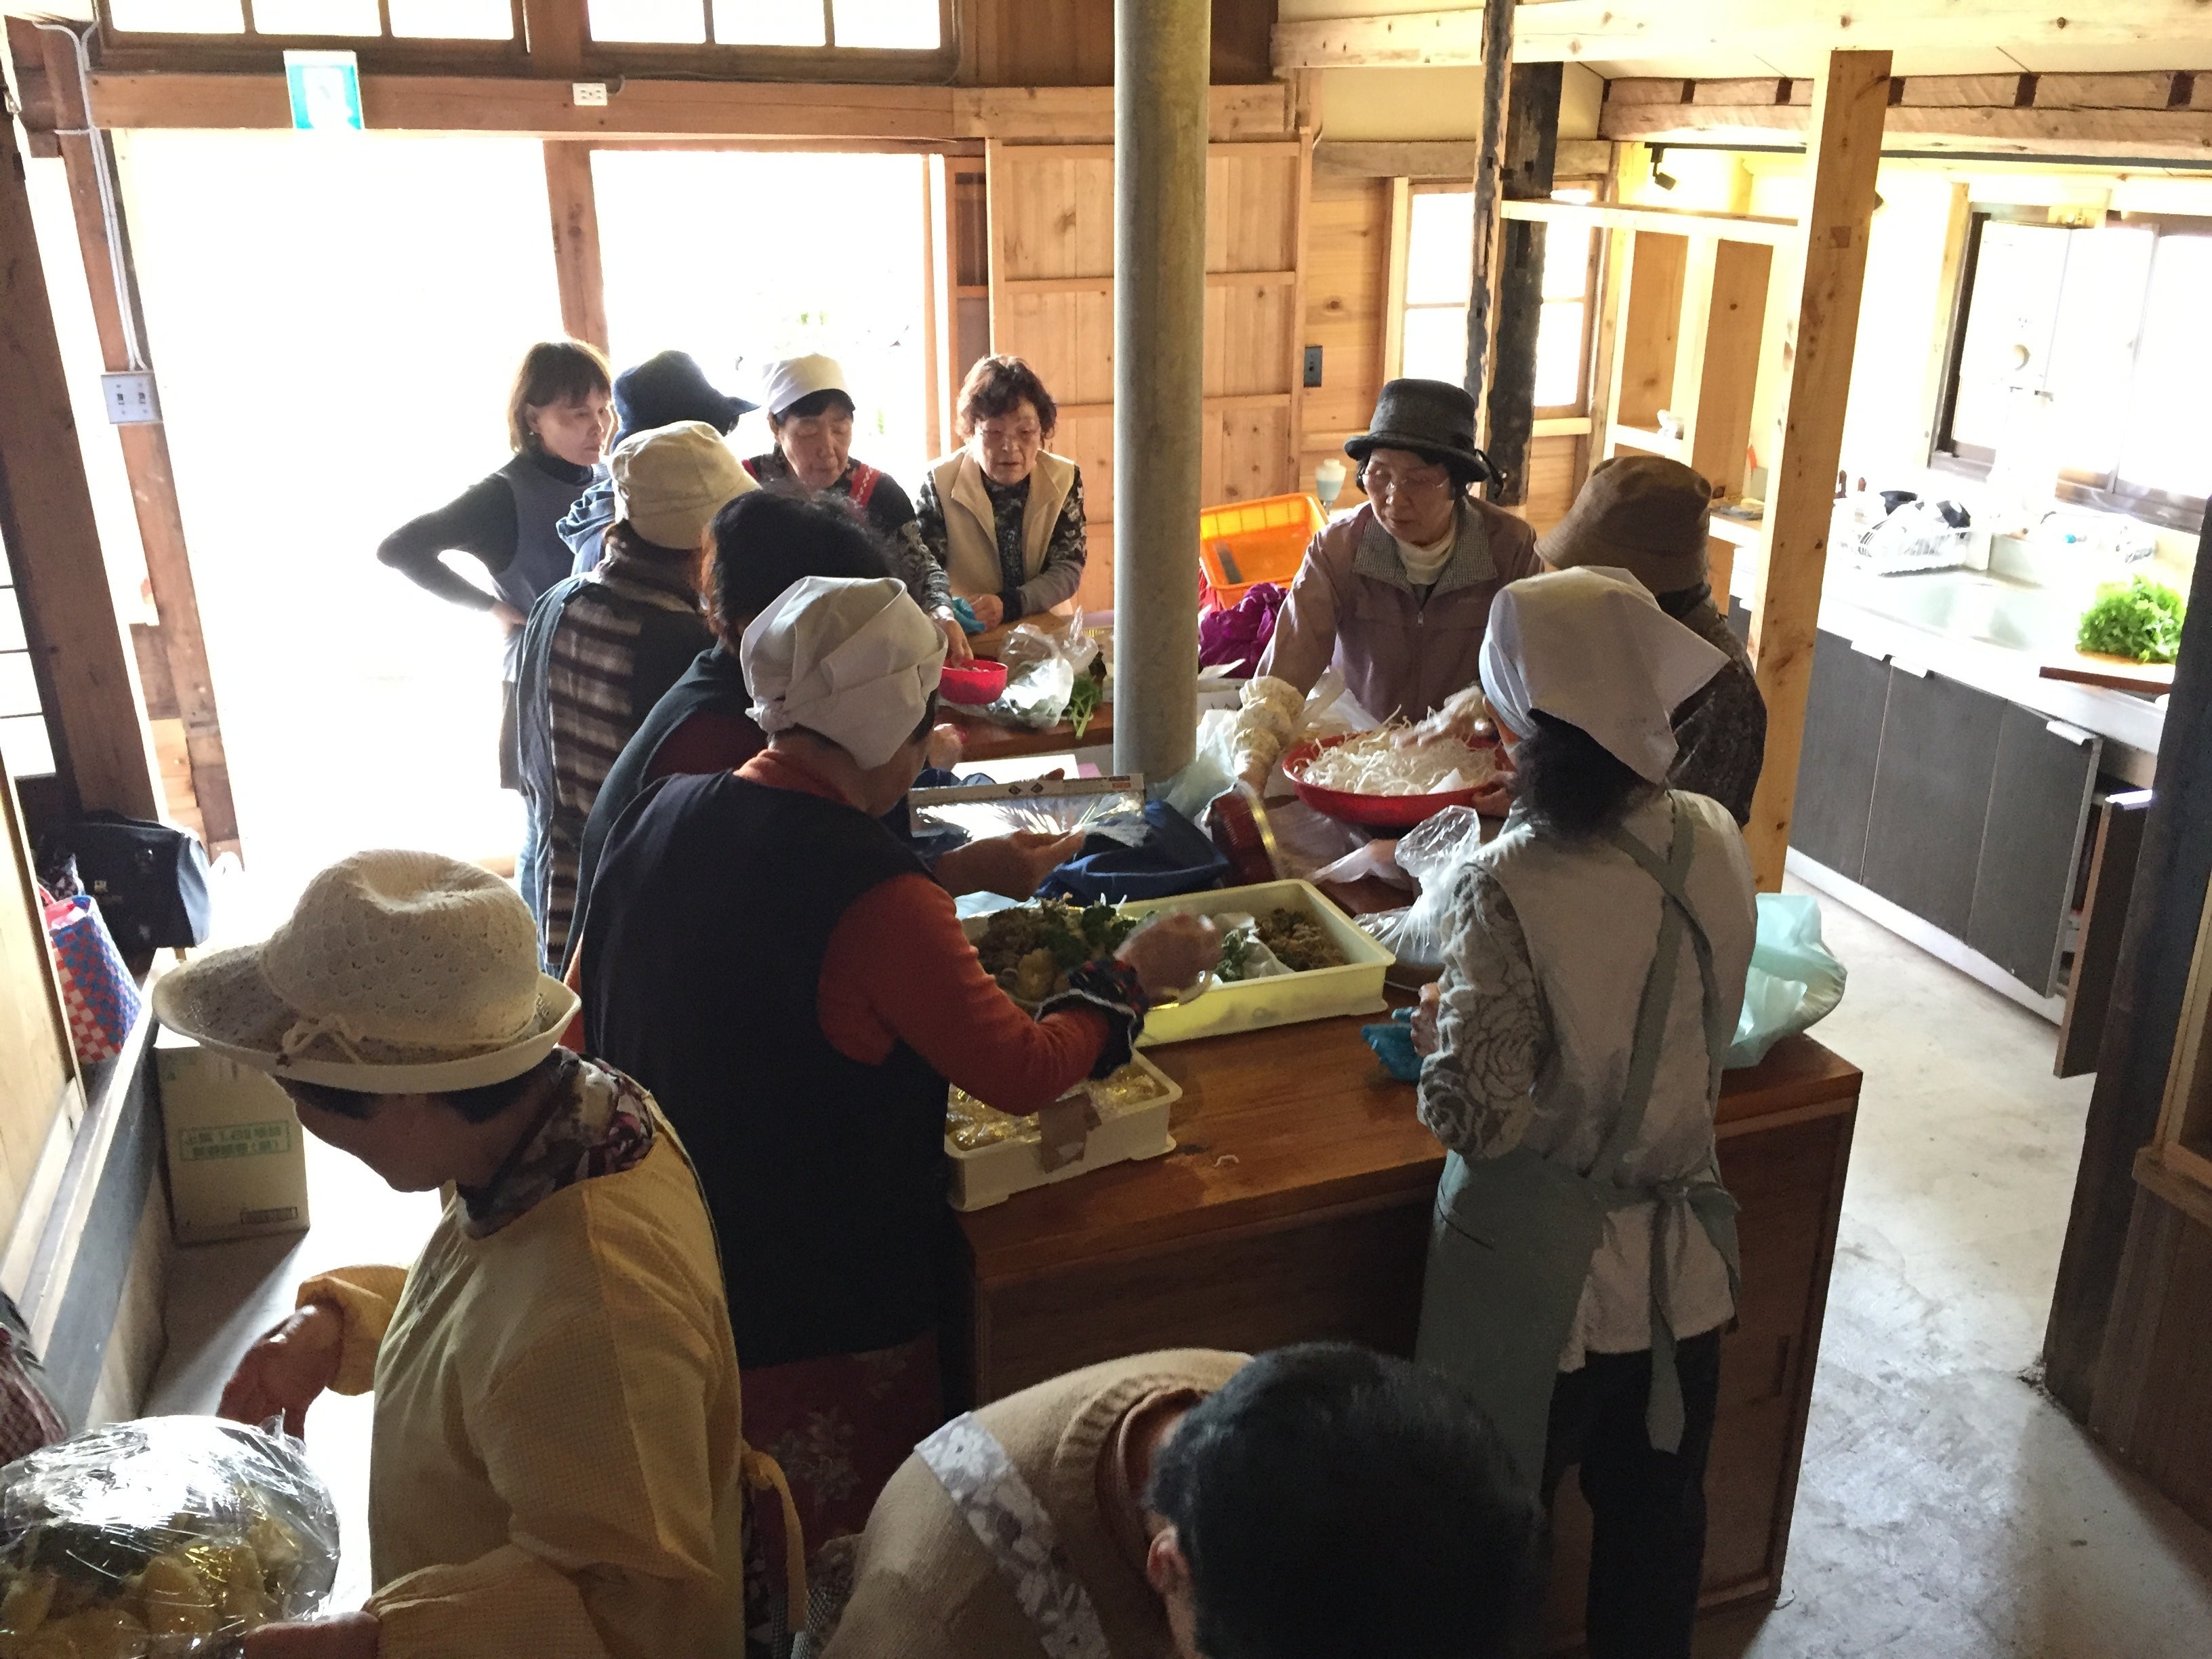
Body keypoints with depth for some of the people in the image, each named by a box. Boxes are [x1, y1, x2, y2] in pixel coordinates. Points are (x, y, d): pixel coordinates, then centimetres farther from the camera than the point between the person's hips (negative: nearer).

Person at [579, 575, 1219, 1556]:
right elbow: (1023, 1073, -20)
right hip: (821, 1319, -7)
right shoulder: (873, 896, -26)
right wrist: (1133, 977, -4)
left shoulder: (656, 816, -4)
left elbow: (585, 1007, 9)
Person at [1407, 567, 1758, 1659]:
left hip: (1542, 1280, -5)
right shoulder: (1718, 842, -10)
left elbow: (1475, 1115, -28)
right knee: (1658, 1523, 27)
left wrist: (1433, 1033, -7)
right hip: (1678, 1263, 5)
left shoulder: (1508, 889, -28)